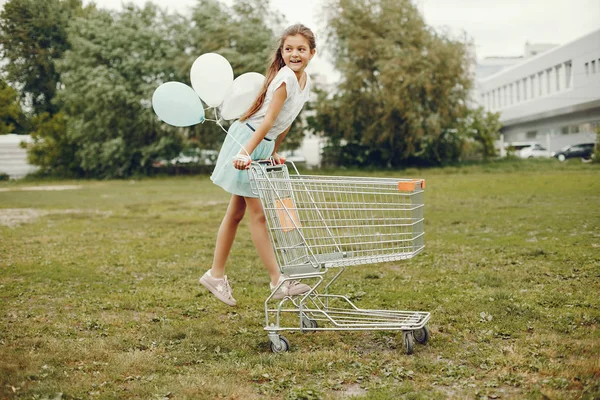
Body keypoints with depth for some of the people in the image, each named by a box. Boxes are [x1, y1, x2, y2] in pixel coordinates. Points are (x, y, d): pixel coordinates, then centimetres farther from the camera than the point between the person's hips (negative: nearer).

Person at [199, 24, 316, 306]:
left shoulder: (305, 81, 8)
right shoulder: (285, 77, -19)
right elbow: (268, 119, -28)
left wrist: (274, 152, 17)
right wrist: (246, 153, -34)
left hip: (263, 145, 9)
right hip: (247, 141, -9)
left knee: (237, 213, 12)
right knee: (258, 214, -5)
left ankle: (216, 275, 21)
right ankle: (278, 282, -3)